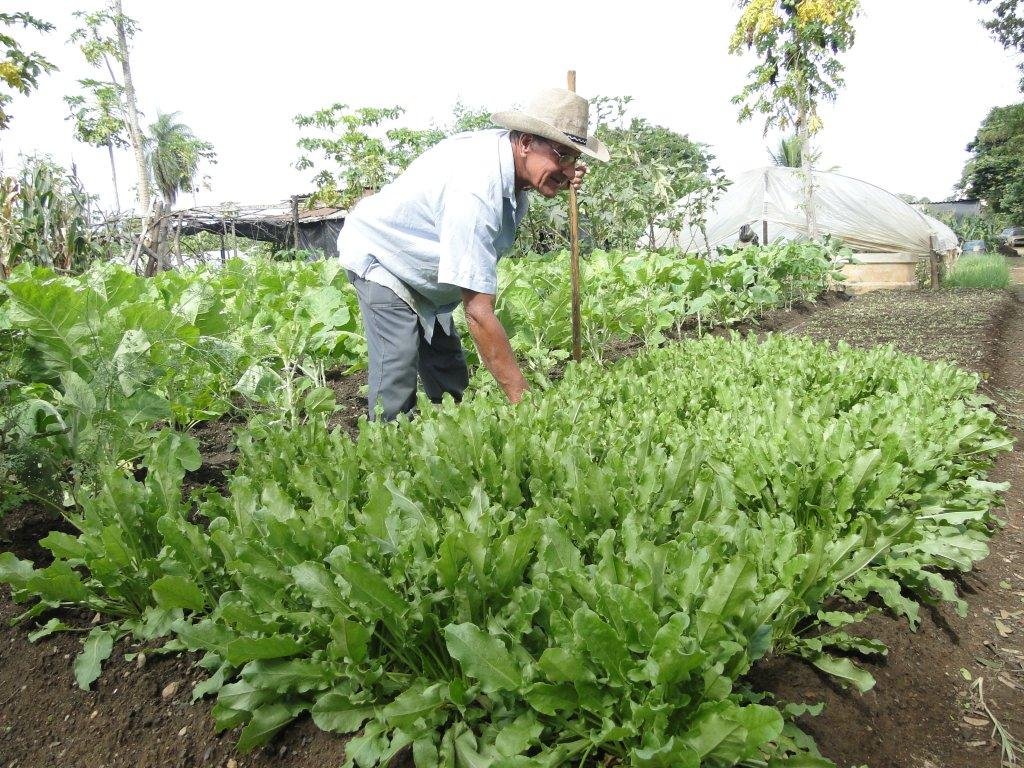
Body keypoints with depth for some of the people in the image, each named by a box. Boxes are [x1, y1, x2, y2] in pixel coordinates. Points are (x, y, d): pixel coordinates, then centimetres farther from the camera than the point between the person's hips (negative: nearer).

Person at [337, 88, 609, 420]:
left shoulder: (505, 146, -12)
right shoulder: (474, 193, -39)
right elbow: (478, 313, -40)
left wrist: (562, 179, -6)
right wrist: (524, 402, -38)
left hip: (426, 270, 9)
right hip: (380, 258, -8)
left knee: (451, 383, 4)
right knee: (397, 376, -21)